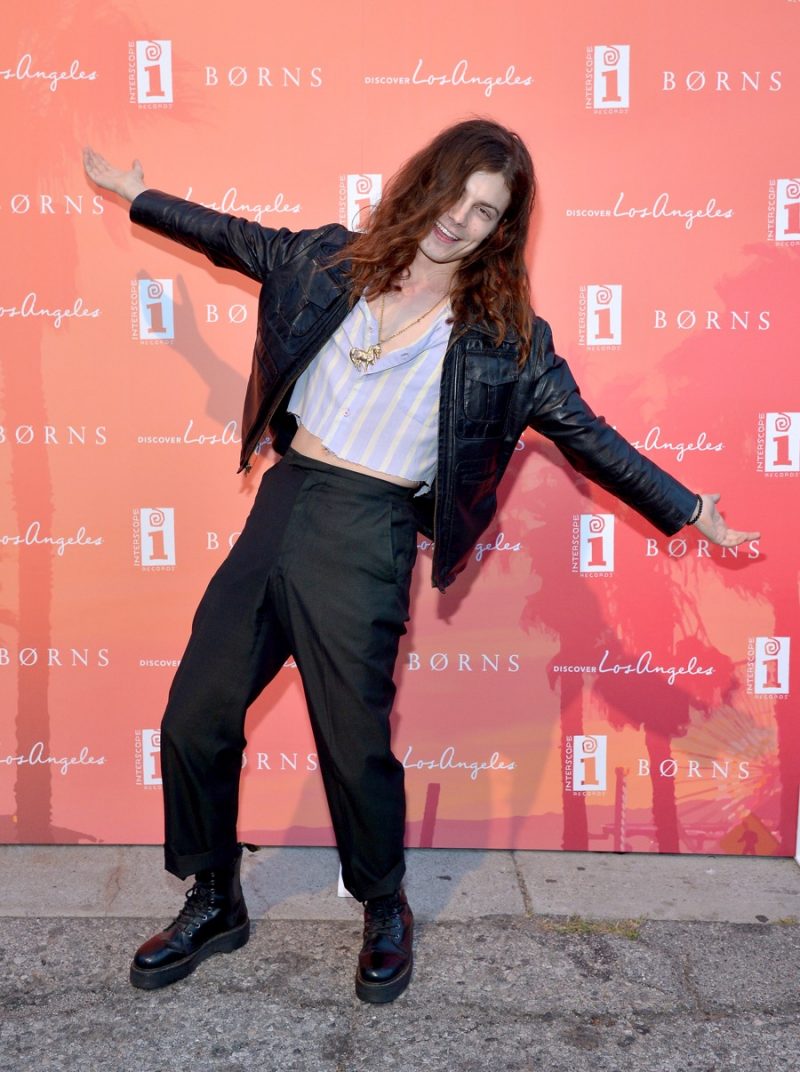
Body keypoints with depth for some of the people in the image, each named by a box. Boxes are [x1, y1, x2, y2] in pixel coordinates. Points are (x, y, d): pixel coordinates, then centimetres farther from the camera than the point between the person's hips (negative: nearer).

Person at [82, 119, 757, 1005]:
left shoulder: (503, 339, -1)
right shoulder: (331, 262, 9)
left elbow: (588, 437, 3)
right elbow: (235, 240, 24)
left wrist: (690, 511, 1)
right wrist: (133, 191, 34)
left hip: (364, 539, -4)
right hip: (280, 503, 5)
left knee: (354, 743, 0)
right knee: (194, 720, 6)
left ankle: (386, 914, 31)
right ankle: (214, 905, 30)